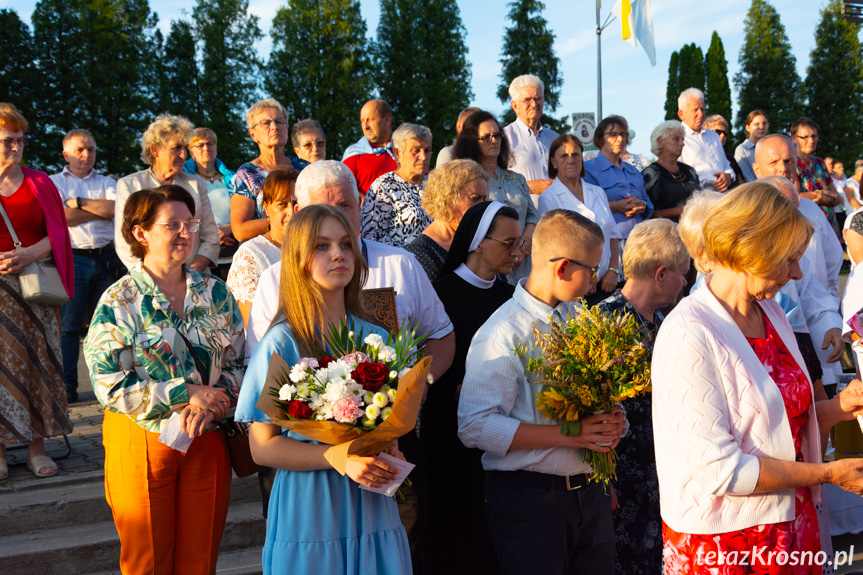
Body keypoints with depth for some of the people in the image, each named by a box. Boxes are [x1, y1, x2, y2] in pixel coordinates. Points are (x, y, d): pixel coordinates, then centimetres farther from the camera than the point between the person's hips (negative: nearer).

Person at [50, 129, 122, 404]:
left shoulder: (106, 183, 18)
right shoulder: (55, 182, 10)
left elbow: (115, 208, -3)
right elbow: (59, 216, -7)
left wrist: (77, 202, -4)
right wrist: (100, 209, -1)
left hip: (107, 257, 2)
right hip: (72, 258, -2)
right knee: (69, 325, -5)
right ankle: (67, 386, 0)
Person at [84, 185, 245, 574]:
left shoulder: (215, 292, 5)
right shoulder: (119, 303, -7)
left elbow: (239, 362, 7)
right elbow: (109, 385, -12)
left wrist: (210, 404, -13)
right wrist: (187, 394, -17)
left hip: (207, 443, 3)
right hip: (141, 445, -3)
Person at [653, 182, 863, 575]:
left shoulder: (772, 314, 6)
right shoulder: (689, 335, -21)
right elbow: (719, 469, -24)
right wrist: (829, 473, -15)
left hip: (793, 522, 8)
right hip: (722, 540, -7)